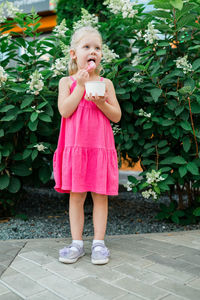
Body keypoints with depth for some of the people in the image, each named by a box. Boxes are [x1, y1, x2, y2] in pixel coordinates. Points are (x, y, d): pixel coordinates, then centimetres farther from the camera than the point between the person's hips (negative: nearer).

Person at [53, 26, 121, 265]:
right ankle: (77, 243, 17)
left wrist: (102, 103, -12)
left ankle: (98, 243, 15)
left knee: (100, 196, 4)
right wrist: (81, 86, -10)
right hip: (75, 145, 0)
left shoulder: (106, 83, 9)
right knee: (76, 196, 4)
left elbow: (116, 116, 5)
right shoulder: (67, 82, 6)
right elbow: (64, 111, -9)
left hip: (101, 146, 1)